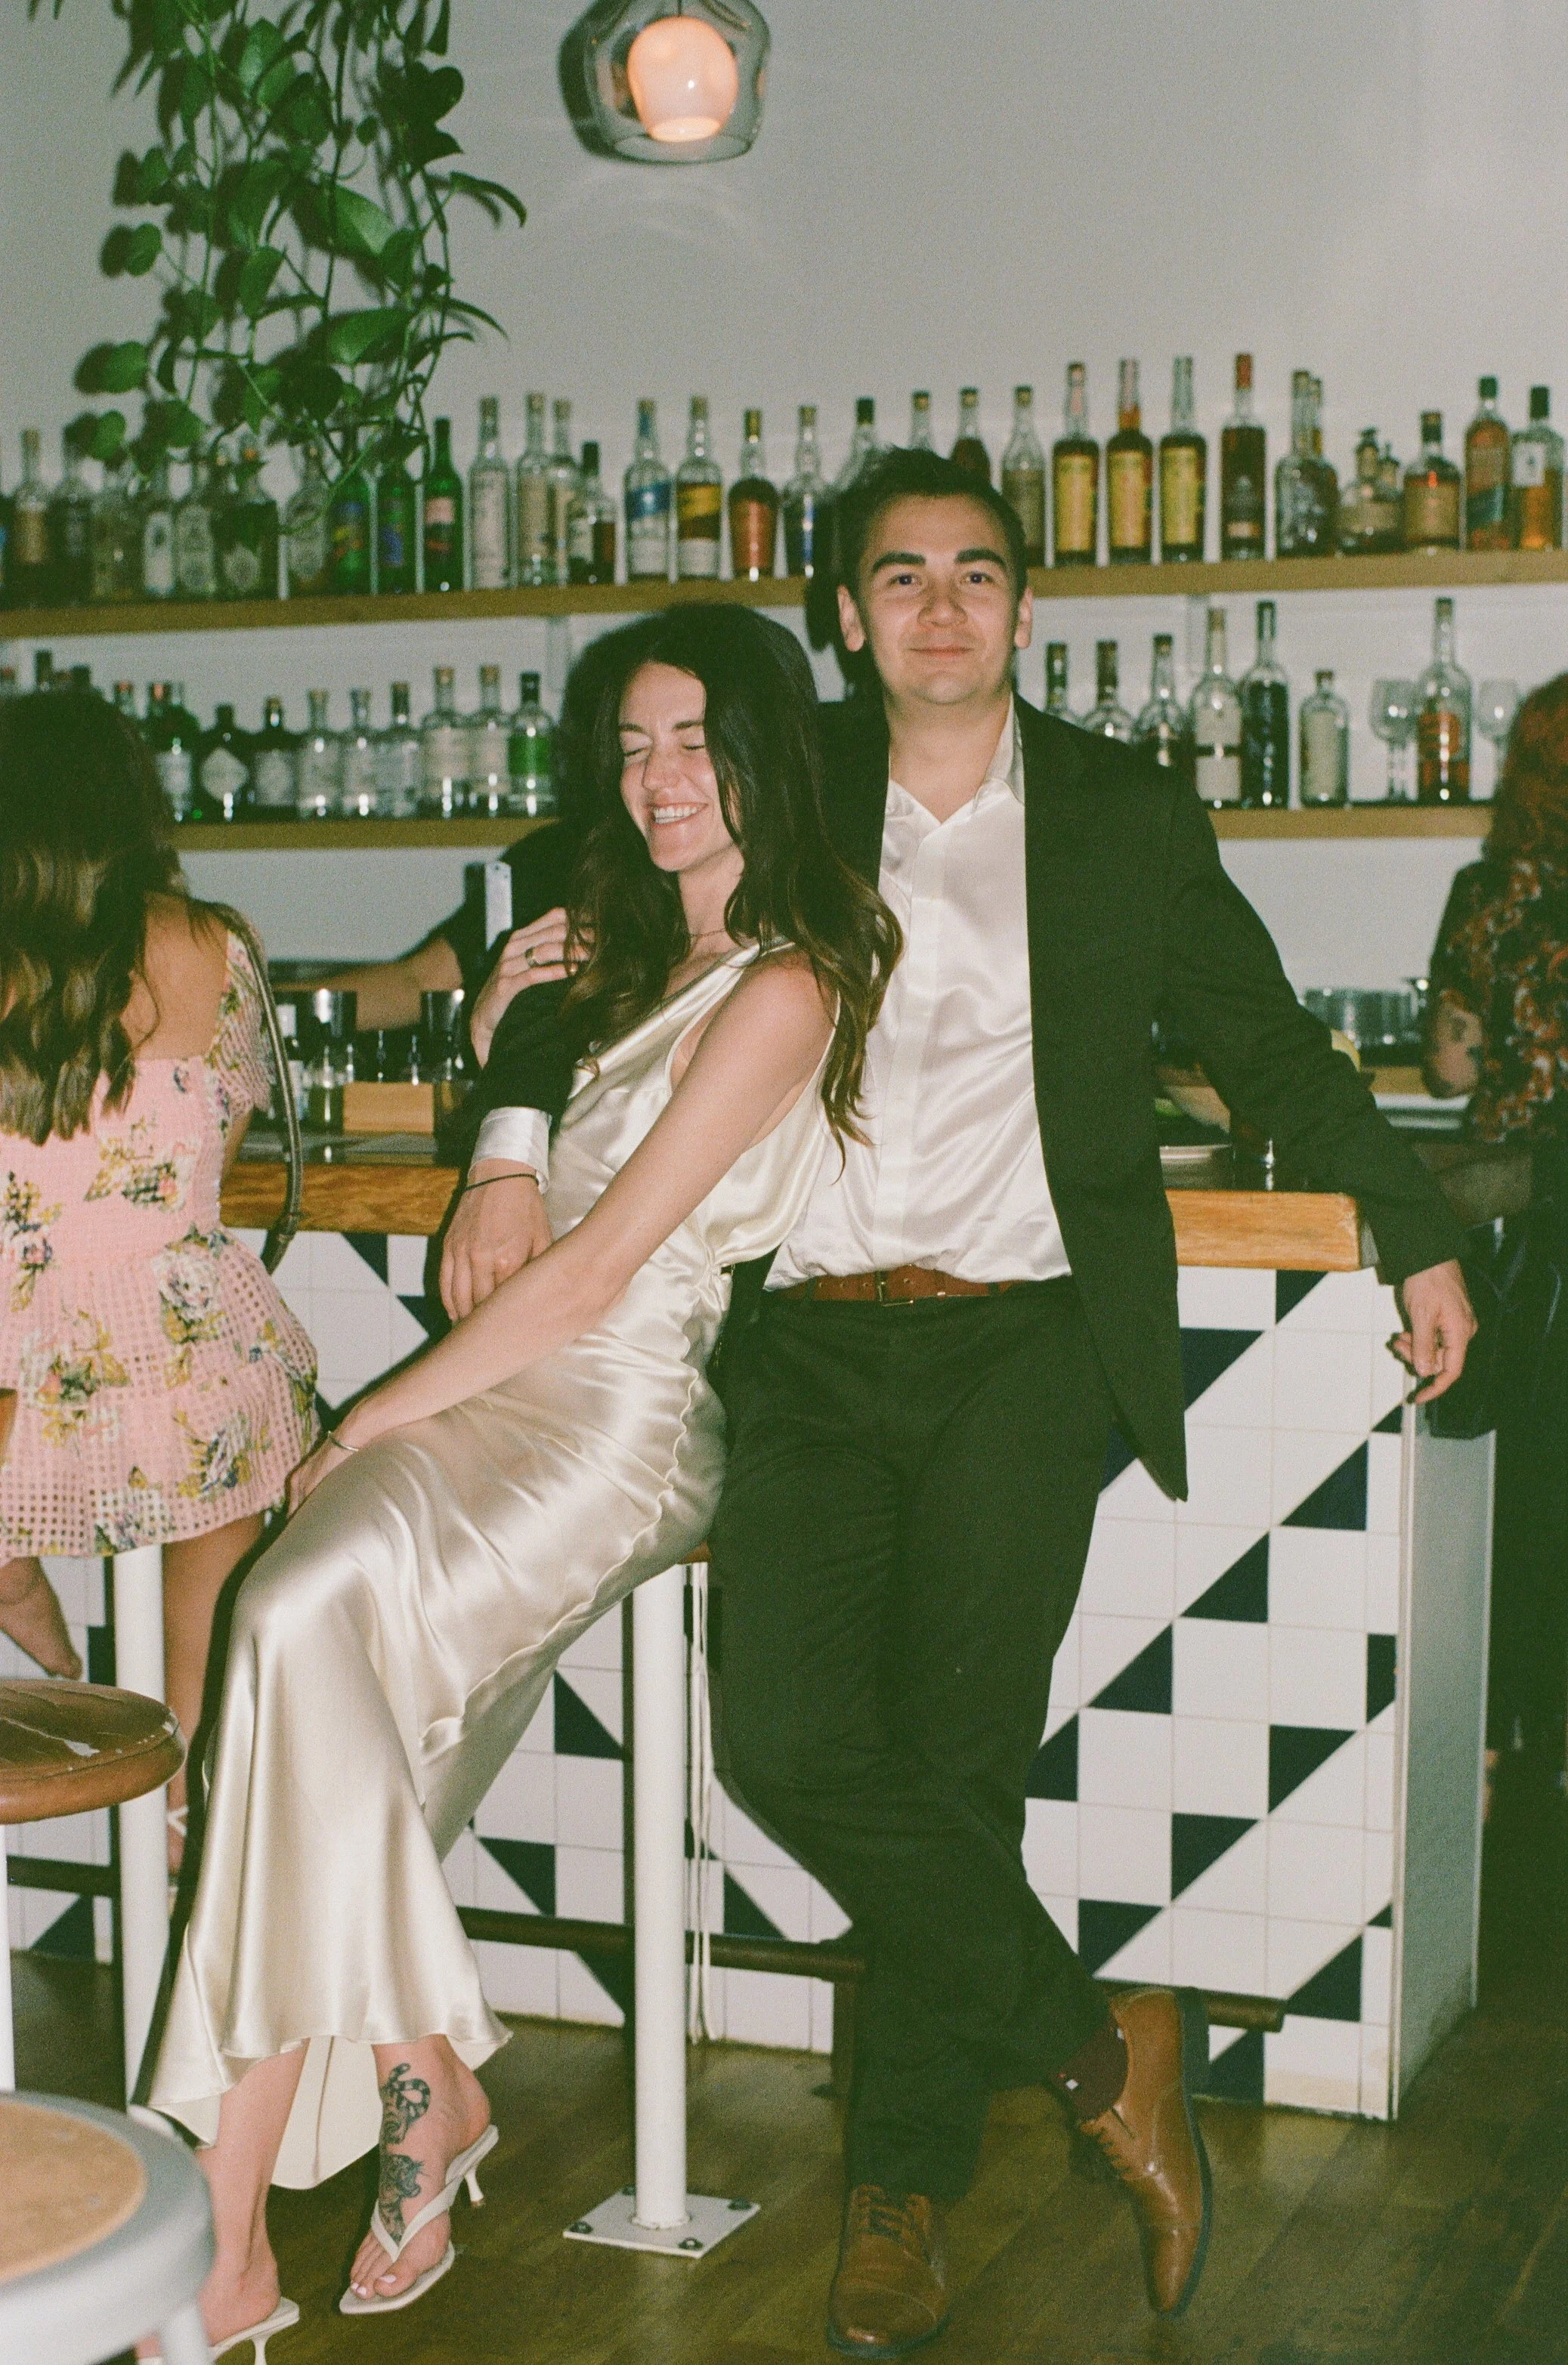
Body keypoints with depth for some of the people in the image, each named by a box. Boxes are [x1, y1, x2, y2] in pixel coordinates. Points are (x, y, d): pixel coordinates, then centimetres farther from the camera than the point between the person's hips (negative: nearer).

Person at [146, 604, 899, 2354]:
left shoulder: (780, 990, -8)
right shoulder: (637, 951, 21)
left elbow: (596, 1272, -12)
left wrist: (370, 1421, -10)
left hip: (627, 1415, -8)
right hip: (515, 1382, 8)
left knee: (305, 1621, -28)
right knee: (300, 1624, -21)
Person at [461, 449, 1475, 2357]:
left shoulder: (1126, 818, 12)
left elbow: (1269, 1046, 19)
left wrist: (1417, 1236, 16)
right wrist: (515, 1145, 3)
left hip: (1019, 1335, -1)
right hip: (812, 1343, 1)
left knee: (955, 1751, -9)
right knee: (795, 1744, -13)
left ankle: (902, 2192, 9)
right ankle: (1103, 2058, 4)